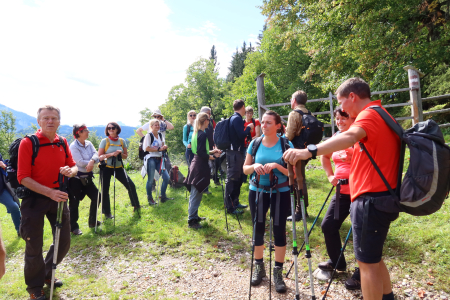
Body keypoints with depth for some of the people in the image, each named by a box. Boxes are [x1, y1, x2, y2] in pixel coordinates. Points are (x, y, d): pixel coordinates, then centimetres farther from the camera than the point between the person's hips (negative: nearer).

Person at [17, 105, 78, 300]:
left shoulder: (62, 143, 2)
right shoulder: (28, 143, -12)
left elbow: (73, 166, 10)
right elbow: (23, 177, -15)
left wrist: (70, 171, -15)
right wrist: (49, 192, -25)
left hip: (58, 196, 5)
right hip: (34, 198, -5)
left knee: (64, 242, 13)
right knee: (34, 247, 7)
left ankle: (47, 274, 40)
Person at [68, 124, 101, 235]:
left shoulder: (88, 144, 6)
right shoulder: (73, 146, -14)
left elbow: (96, 154, -8)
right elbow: (80, 162, -23)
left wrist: (92, 161, -28)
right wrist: (91, 163, -10)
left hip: (87, 177, 7)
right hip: (75, 178, -7)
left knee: (96, 196, 10)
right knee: (74, 202, 1)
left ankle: (92, 222, 26)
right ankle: (73, 227, 15)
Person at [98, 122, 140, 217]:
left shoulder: (122, 141, 4)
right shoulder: (104, 141, -5)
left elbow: (125, 156, 9)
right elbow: (100, 157, -7)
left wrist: (120, 153, -12)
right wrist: (111, 154, -20)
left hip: (119, 167, 3)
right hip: (106, 168, -2)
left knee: (131, 185, -6)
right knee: (105, 190, 3)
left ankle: (136, 206, 11)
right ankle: (107, 213, 18)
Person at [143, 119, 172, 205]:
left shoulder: (160, 135, 16)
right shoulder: (148, 135, -5)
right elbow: (147, 148, -13)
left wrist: (164, 147, -3)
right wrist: (159, 149, -15)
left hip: (159, 159, 6)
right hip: (151, 159, -6)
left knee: (166, 177, 0)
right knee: (150, 179, -3)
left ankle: (163, 196, 14)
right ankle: (149, 198, 13)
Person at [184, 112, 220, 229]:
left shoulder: (196, 133, 11)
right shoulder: (203, 134, -17)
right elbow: (200, 153, -22)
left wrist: (211, 151, 17)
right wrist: (211, 157, -10)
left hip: (195, 164, 10)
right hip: (200, 166, -10)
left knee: (195, 193, 17)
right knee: (196, 194, -3)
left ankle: (194, 216, 29)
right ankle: (191, 220, 5)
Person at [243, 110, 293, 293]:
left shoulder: (286, 144, -7)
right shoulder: (254, 143, 0)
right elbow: (245, 169, 4)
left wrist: (277, 166, -24)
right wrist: (254, 166, -18)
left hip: (281, 193, -2)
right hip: (257, 192, 2)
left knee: (279, 231, 3)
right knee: (258, 229, 9)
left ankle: (278, 272, 20)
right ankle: (259, 267, 29)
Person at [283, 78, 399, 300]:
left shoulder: (369, 115, -14)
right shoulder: (382, 115, 18)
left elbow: (350, 136, -37)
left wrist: (310, 151, -49)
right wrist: (353, 156, 22)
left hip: (371, 199, -10)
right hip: (382, 197, 10)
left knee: (367, 262, 1)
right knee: (374, 258, 21)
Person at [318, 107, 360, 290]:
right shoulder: (336, 137, 9)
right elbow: (325, 156, 24)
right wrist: (330, 175, 14)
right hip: (342, 191, 7)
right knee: (328, 225, 11)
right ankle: (336, 262, 32)